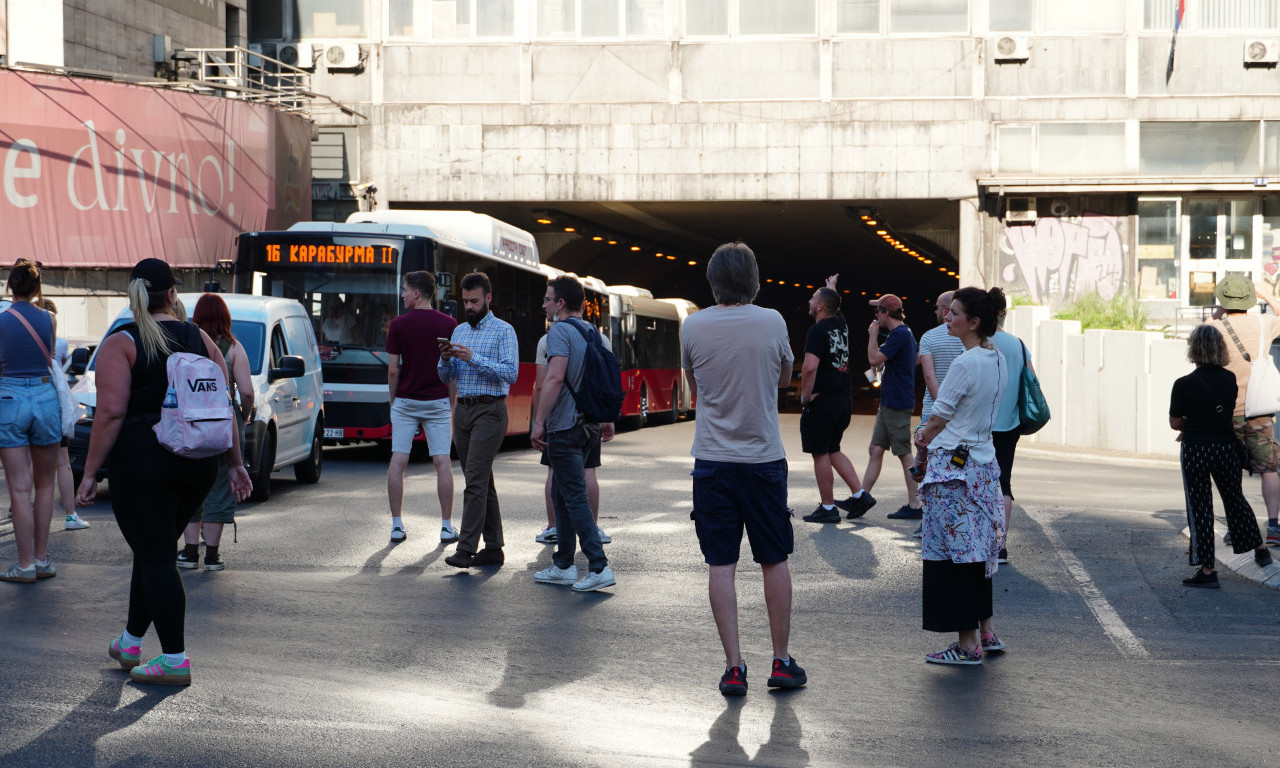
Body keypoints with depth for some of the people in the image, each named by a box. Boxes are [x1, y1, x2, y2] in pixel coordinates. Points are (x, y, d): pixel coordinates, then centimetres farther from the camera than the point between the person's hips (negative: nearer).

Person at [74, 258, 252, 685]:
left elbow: (110, 413, -14)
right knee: (155, 551, 18)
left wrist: (90, 473, -10)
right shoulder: (201, 340, 7)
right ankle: (131, 643, 29)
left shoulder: (121, 344, -6)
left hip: (141, 463, -5)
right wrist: (233, 463, 12)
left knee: (156, 558, -1)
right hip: (198, 465, 5)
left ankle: (175, 661, -3)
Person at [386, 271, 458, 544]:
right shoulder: (448, 324, -2)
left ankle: (397, 525, 3)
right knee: (442, 463, 3)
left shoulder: (398, 324, -5)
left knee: (398, 462, 3)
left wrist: (393, 400, 9)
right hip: (437, 401, 1)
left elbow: (393, 370, -4)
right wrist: (452, 405, 8)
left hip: (405, 400, -1)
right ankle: (447, 526, 4)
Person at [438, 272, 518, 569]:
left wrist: (473, 358, -20)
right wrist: (446, 358, -6)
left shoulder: (504, 330, -3)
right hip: (462, 410, 7)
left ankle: (466, 548, -16)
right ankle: (493, 548, 13)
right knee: (482, 481, 9)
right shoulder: (459, 331, 16)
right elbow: (446, 377, 15)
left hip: (489, 411, -7)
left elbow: (511, 373, -15)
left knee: (475, 480, -14)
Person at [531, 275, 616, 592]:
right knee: (562, 493, 17)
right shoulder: (592, 332, 13)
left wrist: (538, 421, -22)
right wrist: (607, 418, 25)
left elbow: (555, 378, -24)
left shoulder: (559, 331, -13)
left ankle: (599, 566, -10)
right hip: (588, 425, 9)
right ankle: (563, 566, 21)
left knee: (575, 497, -7)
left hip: (565, 426, -9)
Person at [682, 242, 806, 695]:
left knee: (721, 564, 3)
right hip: (764, 458, 0)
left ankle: (734, 666, 2)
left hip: (712, 460, 0)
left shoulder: (693, 327, -4)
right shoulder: (772, 322, -5)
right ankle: (782, 662, 17)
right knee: (775, 561, 11)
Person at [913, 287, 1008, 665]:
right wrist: (934, 435, 13)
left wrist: (923, 436, 10)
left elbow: (939, 415, -10)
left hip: (953, 465, -9)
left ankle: (967, 644, 2)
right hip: (983, 461, 9)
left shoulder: (965, 364, -19)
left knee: (951, 550, -1)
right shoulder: (997, 360, 8)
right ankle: (986, 633, 24)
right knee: (976, 548, 17)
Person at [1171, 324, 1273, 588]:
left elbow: (1175, 423, -7)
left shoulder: (1184, 385, -15)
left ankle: (1207, 570, 6)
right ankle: (1260, 550, 34)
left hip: (1195, 450, -4)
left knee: (1199, 507, 4)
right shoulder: (1230, 379, 0)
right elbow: (1229, 410, 12)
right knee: (1235, 499, 23)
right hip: (1227, 447, 4)